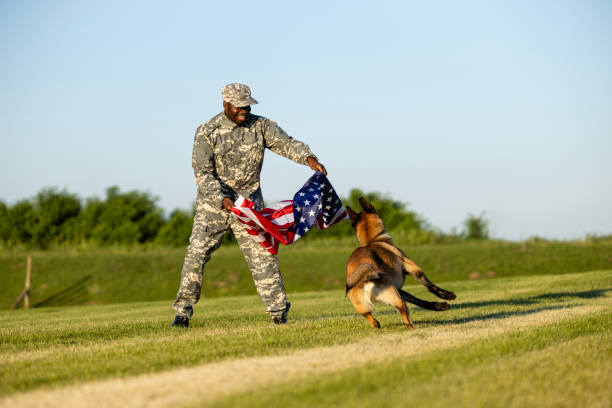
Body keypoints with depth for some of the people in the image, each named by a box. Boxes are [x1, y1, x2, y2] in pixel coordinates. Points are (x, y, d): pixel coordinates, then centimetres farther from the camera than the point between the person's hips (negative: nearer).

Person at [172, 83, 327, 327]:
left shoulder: (259, 126, 1)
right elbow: (202, 173, -12)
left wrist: (308, 157, -29)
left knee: (262, 255, -2)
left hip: (249, 202, 2)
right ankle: (183, 311, 4)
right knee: (196, 254, -7)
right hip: (213, 201, -1)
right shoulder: (207, 133, -7)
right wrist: (223, 199, -26)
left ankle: (278, 311, 4)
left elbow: (285, 143, -8)